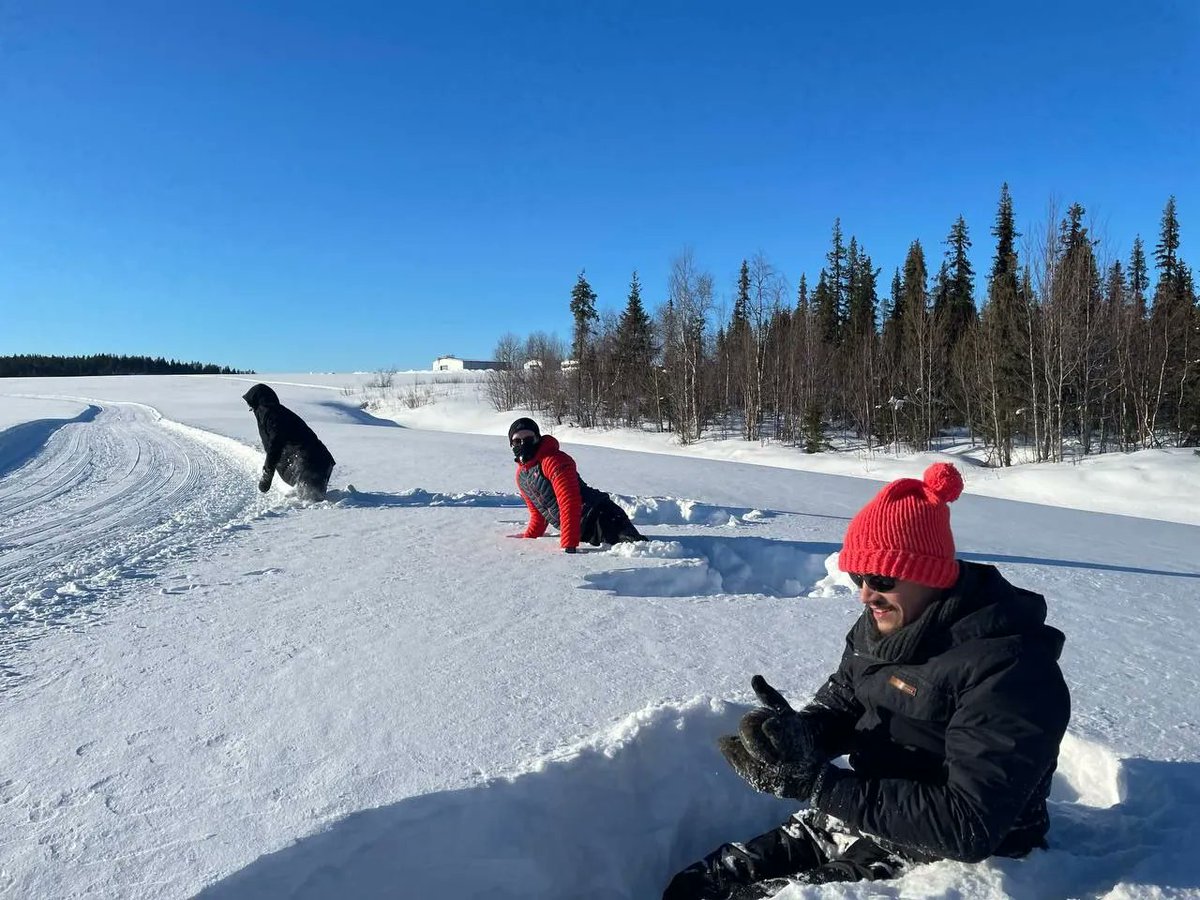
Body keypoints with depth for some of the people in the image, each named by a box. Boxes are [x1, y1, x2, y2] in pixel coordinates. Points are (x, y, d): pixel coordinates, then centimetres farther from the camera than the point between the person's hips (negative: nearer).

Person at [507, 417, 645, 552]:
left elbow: (569, 502, -18)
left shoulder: (553, 460, -9)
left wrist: (569, 544, -21)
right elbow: (537, 511, 32)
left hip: (599, 515, -8)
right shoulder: (521, 475, 18)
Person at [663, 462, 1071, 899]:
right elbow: (840, 700, 9)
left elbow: (969, 827, -28)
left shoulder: (1006, 670, -26)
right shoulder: (883, 621, -2)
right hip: (863, 817, 7)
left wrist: (815, 781, -31)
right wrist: (799, 734, -17)